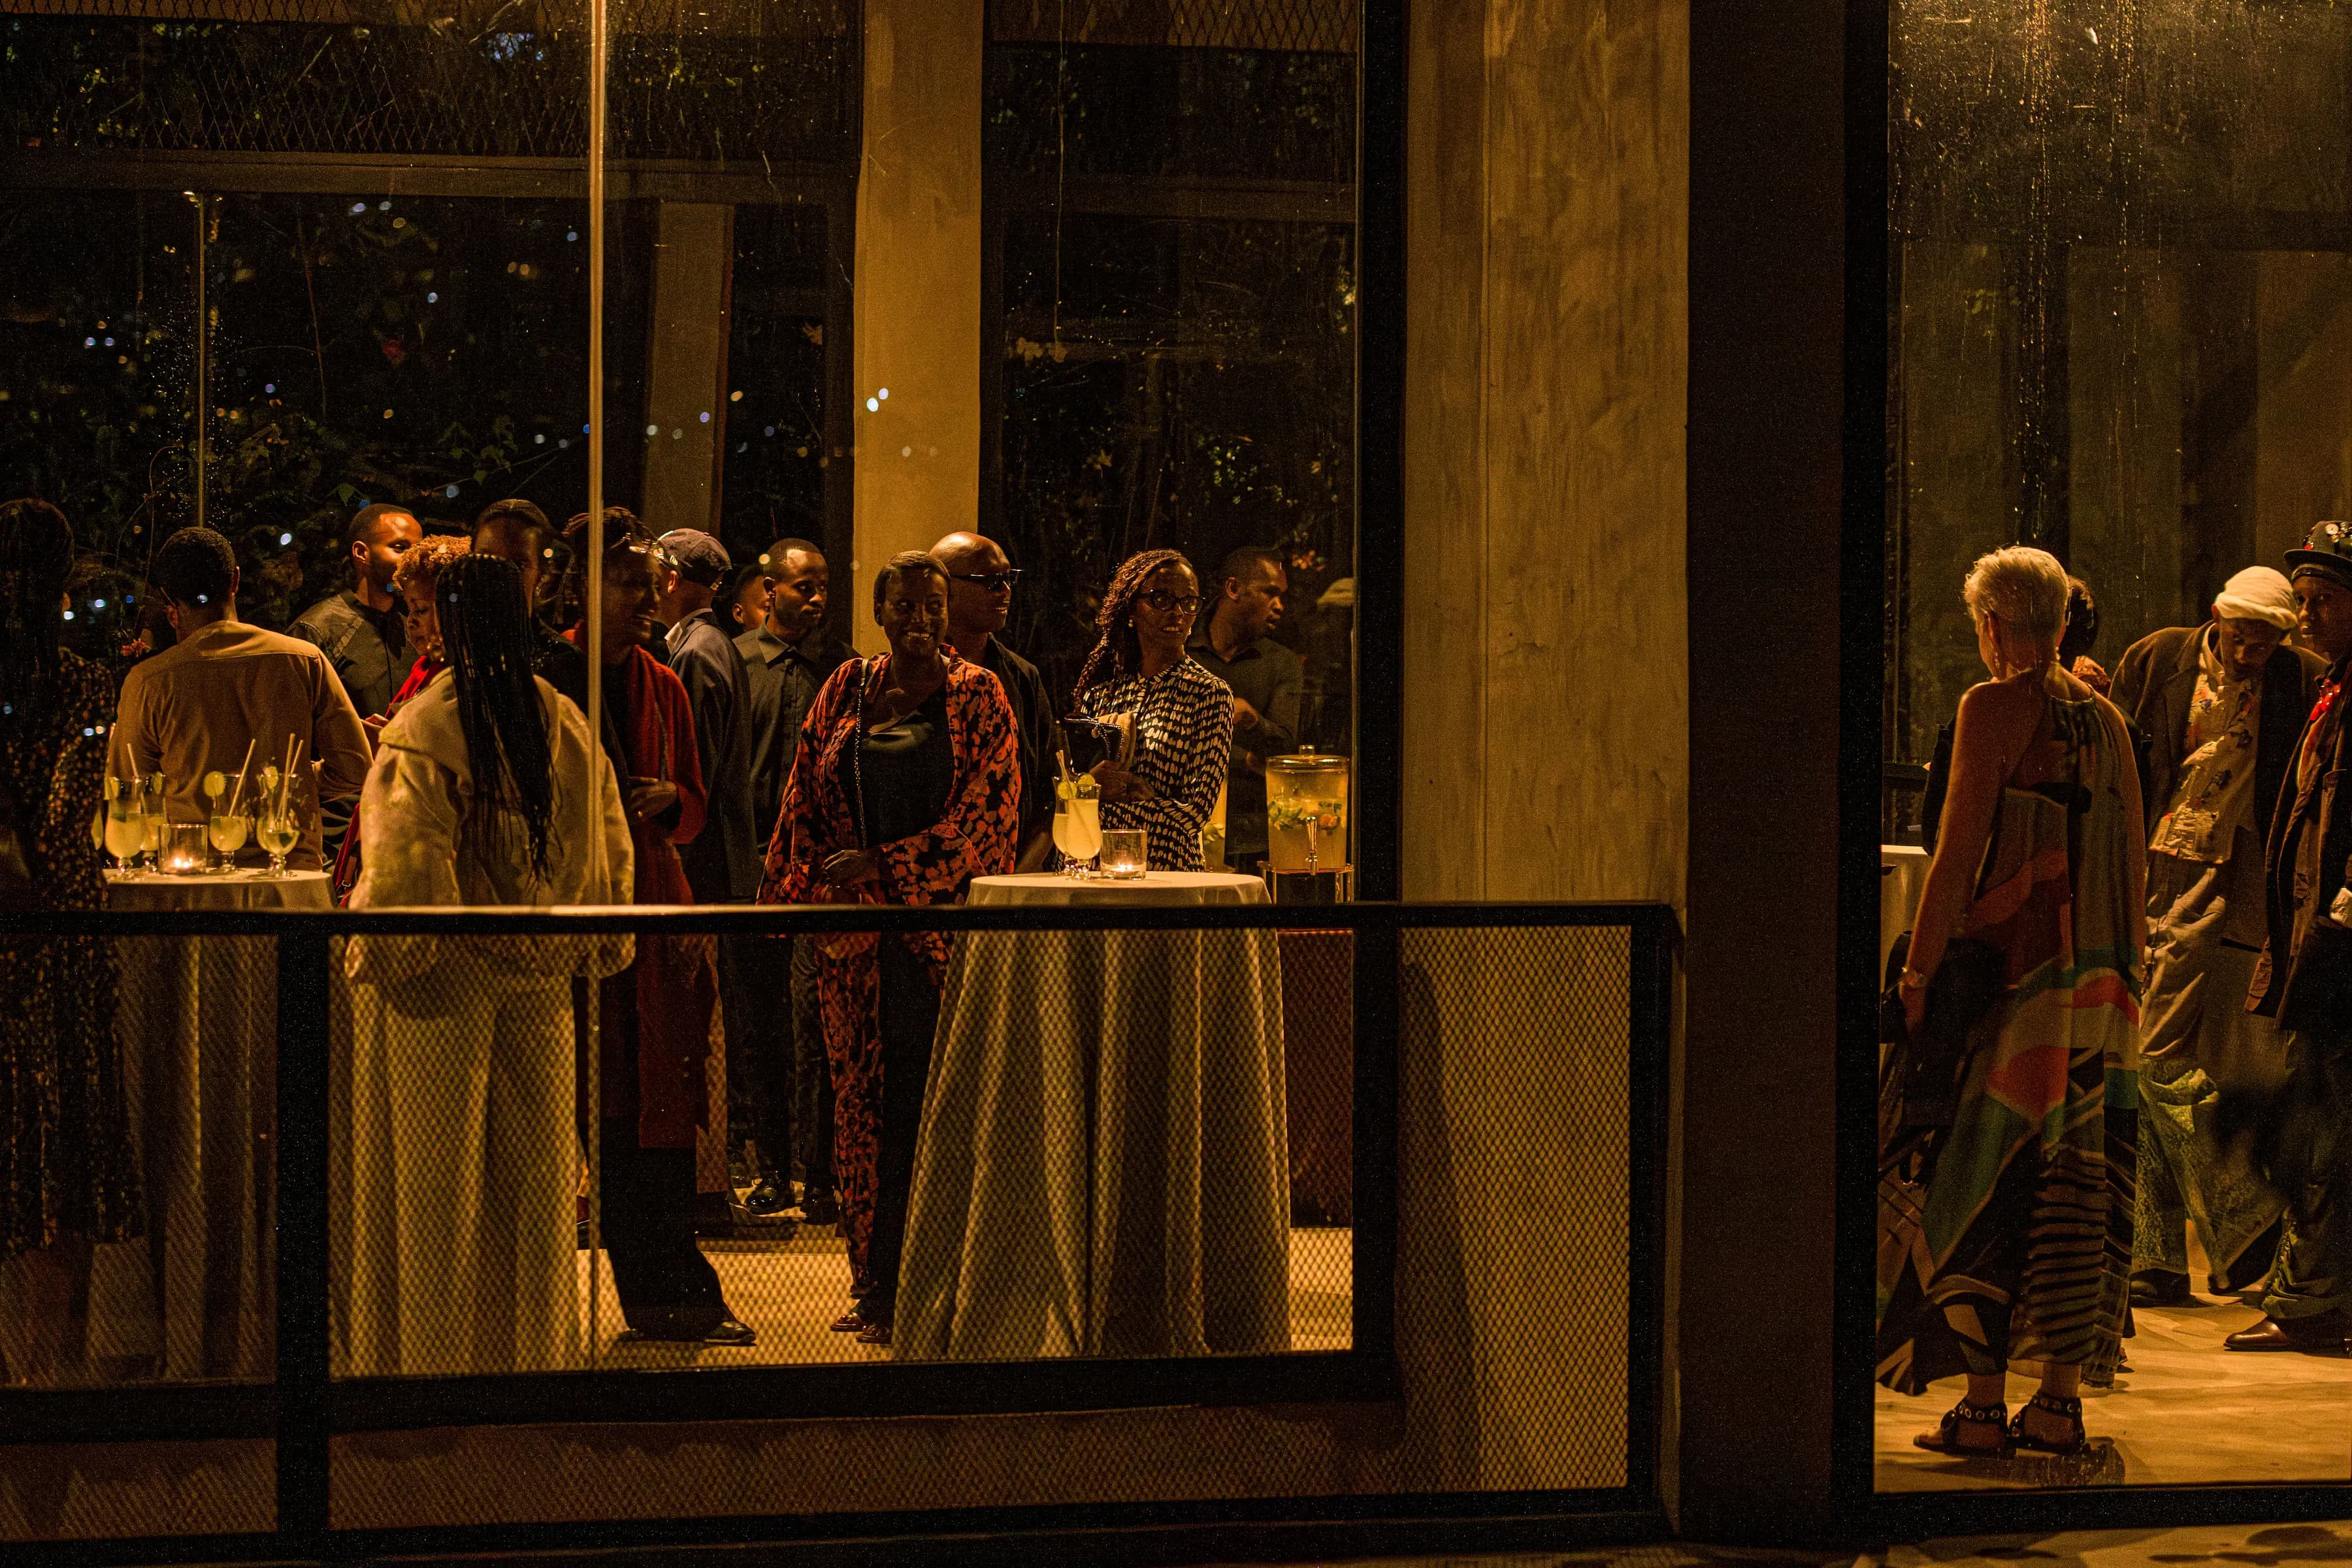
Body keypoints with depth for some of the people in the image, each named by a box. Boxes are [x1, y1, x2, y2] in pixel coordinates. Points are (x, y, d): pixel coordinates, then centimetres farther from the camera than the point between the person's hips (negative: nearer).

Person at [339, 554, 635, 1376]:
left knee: (439, 1174, 3)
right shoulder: (566, 723, 2)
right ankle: (535, 1344, 18)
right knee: (534, 1163, 12)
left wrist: (383, 956, -8)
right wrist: (597, 942, 17)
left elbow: (404, 856, -18)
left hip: (449, 973, -4)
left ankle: (436, 1351, 8)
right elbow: (607, 840, 8)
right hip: (540, 970, 5)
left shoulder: (421, 729, -14)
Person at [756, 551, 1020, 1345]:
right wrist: (791, 892, 5)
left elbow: (987, 813, -6)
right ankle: (878, 1286, 11)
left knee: (930, 1106, -7)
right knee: (865, 1101, 4)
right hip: (855, 930, 4)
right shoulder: (847, 689, 12)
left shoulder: (978, 696, 1)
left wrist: (885, 865, -11)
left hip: (943, 924, -4)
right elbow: (806, 797, 15)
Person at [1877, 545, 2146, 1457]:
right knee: (2075, 1185, 8)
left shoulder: (1995, 708, -8)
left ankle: (1982, 1407, -3)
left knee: (1983, 1185, -2)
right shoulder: (2106, 719, 12)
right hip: (2102, 983, 7)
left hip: (2017, 968, -7)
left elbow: (1958, 854, -12)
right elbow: (2134, 858, 14)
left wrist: (1919, 974, -9)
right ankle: (2061, 1404, 10)